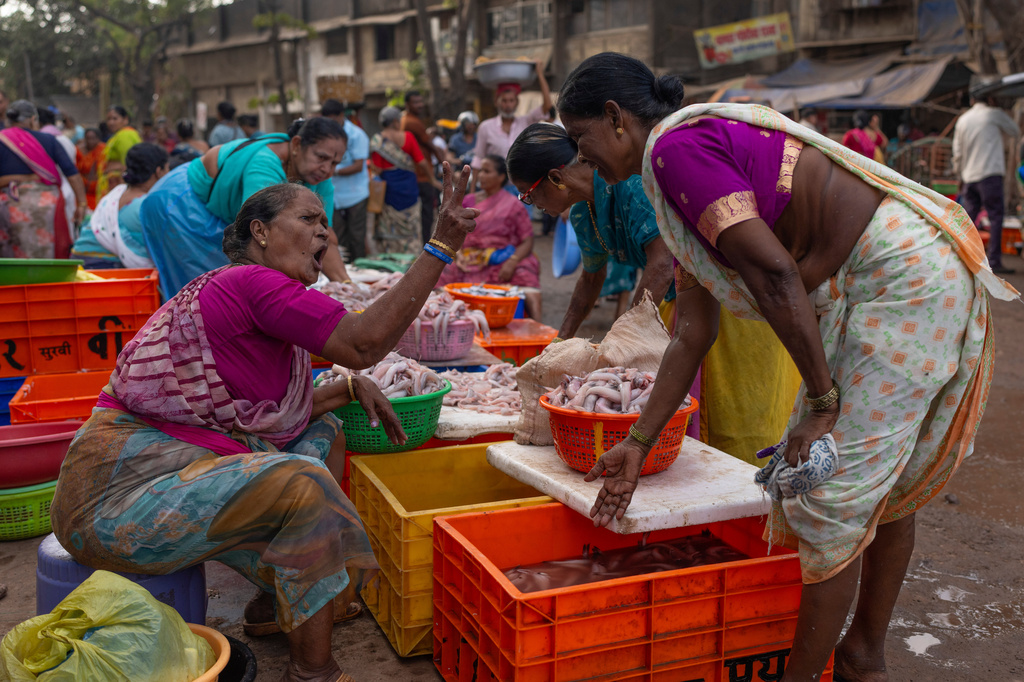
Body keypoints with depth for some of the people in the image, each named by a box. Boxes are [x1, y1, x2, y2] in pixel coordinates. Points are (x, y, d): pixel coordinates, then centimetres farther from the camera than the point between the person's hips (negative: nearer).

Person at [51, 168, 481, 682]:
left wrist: (351, 387, 4)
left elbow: (272, 415, 16)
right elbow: (364, 342, -22)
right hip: (119, 491, -11)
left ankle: (272, 604, 20)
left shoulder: (251, 292, 15)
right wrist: (441, 246, -21)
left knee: (323, 433, 18)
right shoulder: (254, 283, -16)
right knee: (302, 483, -27)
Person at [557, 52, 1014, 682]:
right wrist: (638, 444, 16)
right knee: (882, 480, 19)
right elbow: (694, 336, 15)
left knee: (833, 493, -3)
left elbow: (774, 273, -23)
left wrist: (822, 402, -17)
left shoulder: (678, 146, -14)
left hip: (907, 278, -10)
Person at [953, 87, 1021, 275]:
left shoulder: (962, 119, 12)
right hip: (990, 173, -5)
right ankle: (994, 261, -7)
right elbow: (1015, 132, 11)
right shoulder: (994, 114, -2)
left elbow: (957, 152, 14)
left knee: (968, 217, 10)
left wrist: (960, 175, 22)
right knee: (996, 217, -4)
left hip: (969, 177, 6)